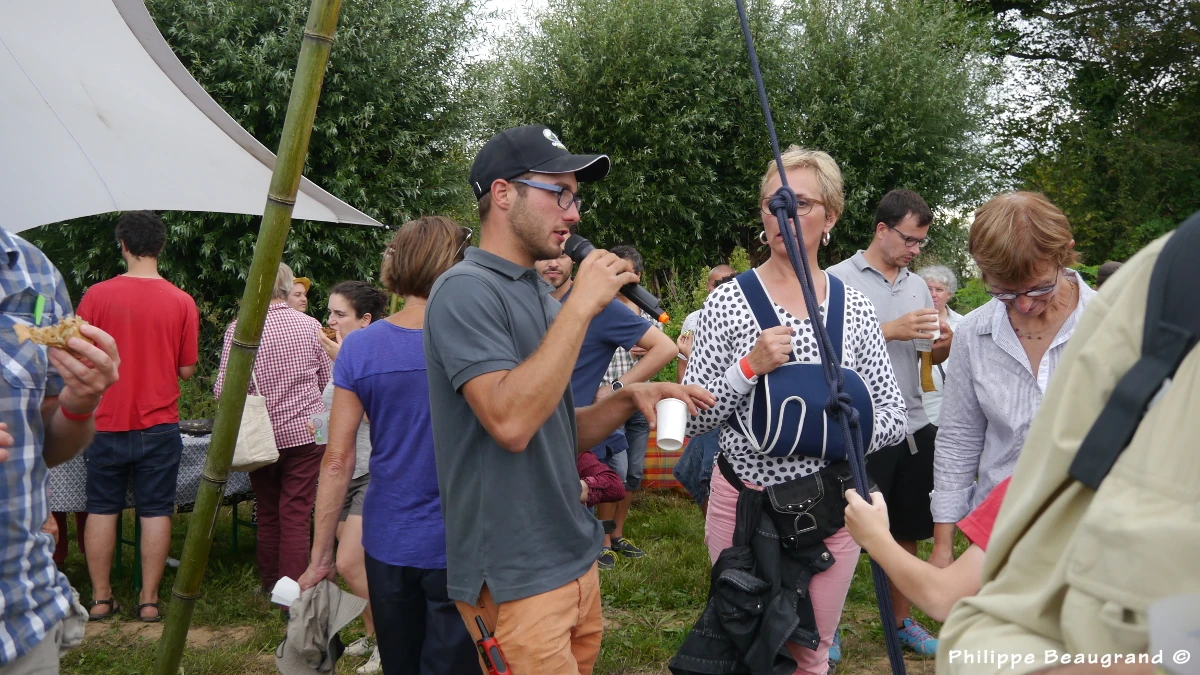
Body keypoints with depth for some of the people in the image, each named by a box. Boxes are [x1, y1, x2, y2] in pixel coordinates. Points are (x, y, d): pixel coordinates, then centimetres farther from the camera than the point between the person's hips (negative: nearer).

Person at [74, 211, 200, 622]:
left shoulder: (96, 296, -7)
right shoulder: (181, 302, -5)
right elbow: (187, 370, 0)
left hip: (106, 423, 0)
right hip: (159, 425, 0)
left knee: (102, 509, 12)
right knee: (155, 511, 6)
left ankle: (101, 597, 17)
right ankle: (149, 600, 10)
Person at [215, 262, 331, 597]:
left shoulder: (240, 328, -8)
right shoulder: (310, 325, -2)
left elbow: (223, 389, -9)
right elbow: (328, 380, 6)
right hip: (305, 433, 0)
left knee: (268, 512, 15)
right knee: (297, 513, 1)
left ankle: (270, 583, 28)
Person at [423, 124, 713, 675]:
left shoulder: (539, 294, 12)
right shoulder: (467, 290, -15)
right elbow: (510, 422, -28)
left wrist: (628, 400, -2)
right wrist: (581, 305, -22)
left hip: (575, 562, 9)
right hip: (514, 581, -9)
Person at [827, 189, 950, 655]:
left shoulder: (917, 285, 12)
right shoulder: (840, 279, -6)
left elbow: (931, 356, 15)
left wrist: (943, 344, -8)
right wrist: (893, 329, -21)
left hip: (913, 426, 6)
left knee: (906, 532, 15)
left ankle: (902, 621, 30)